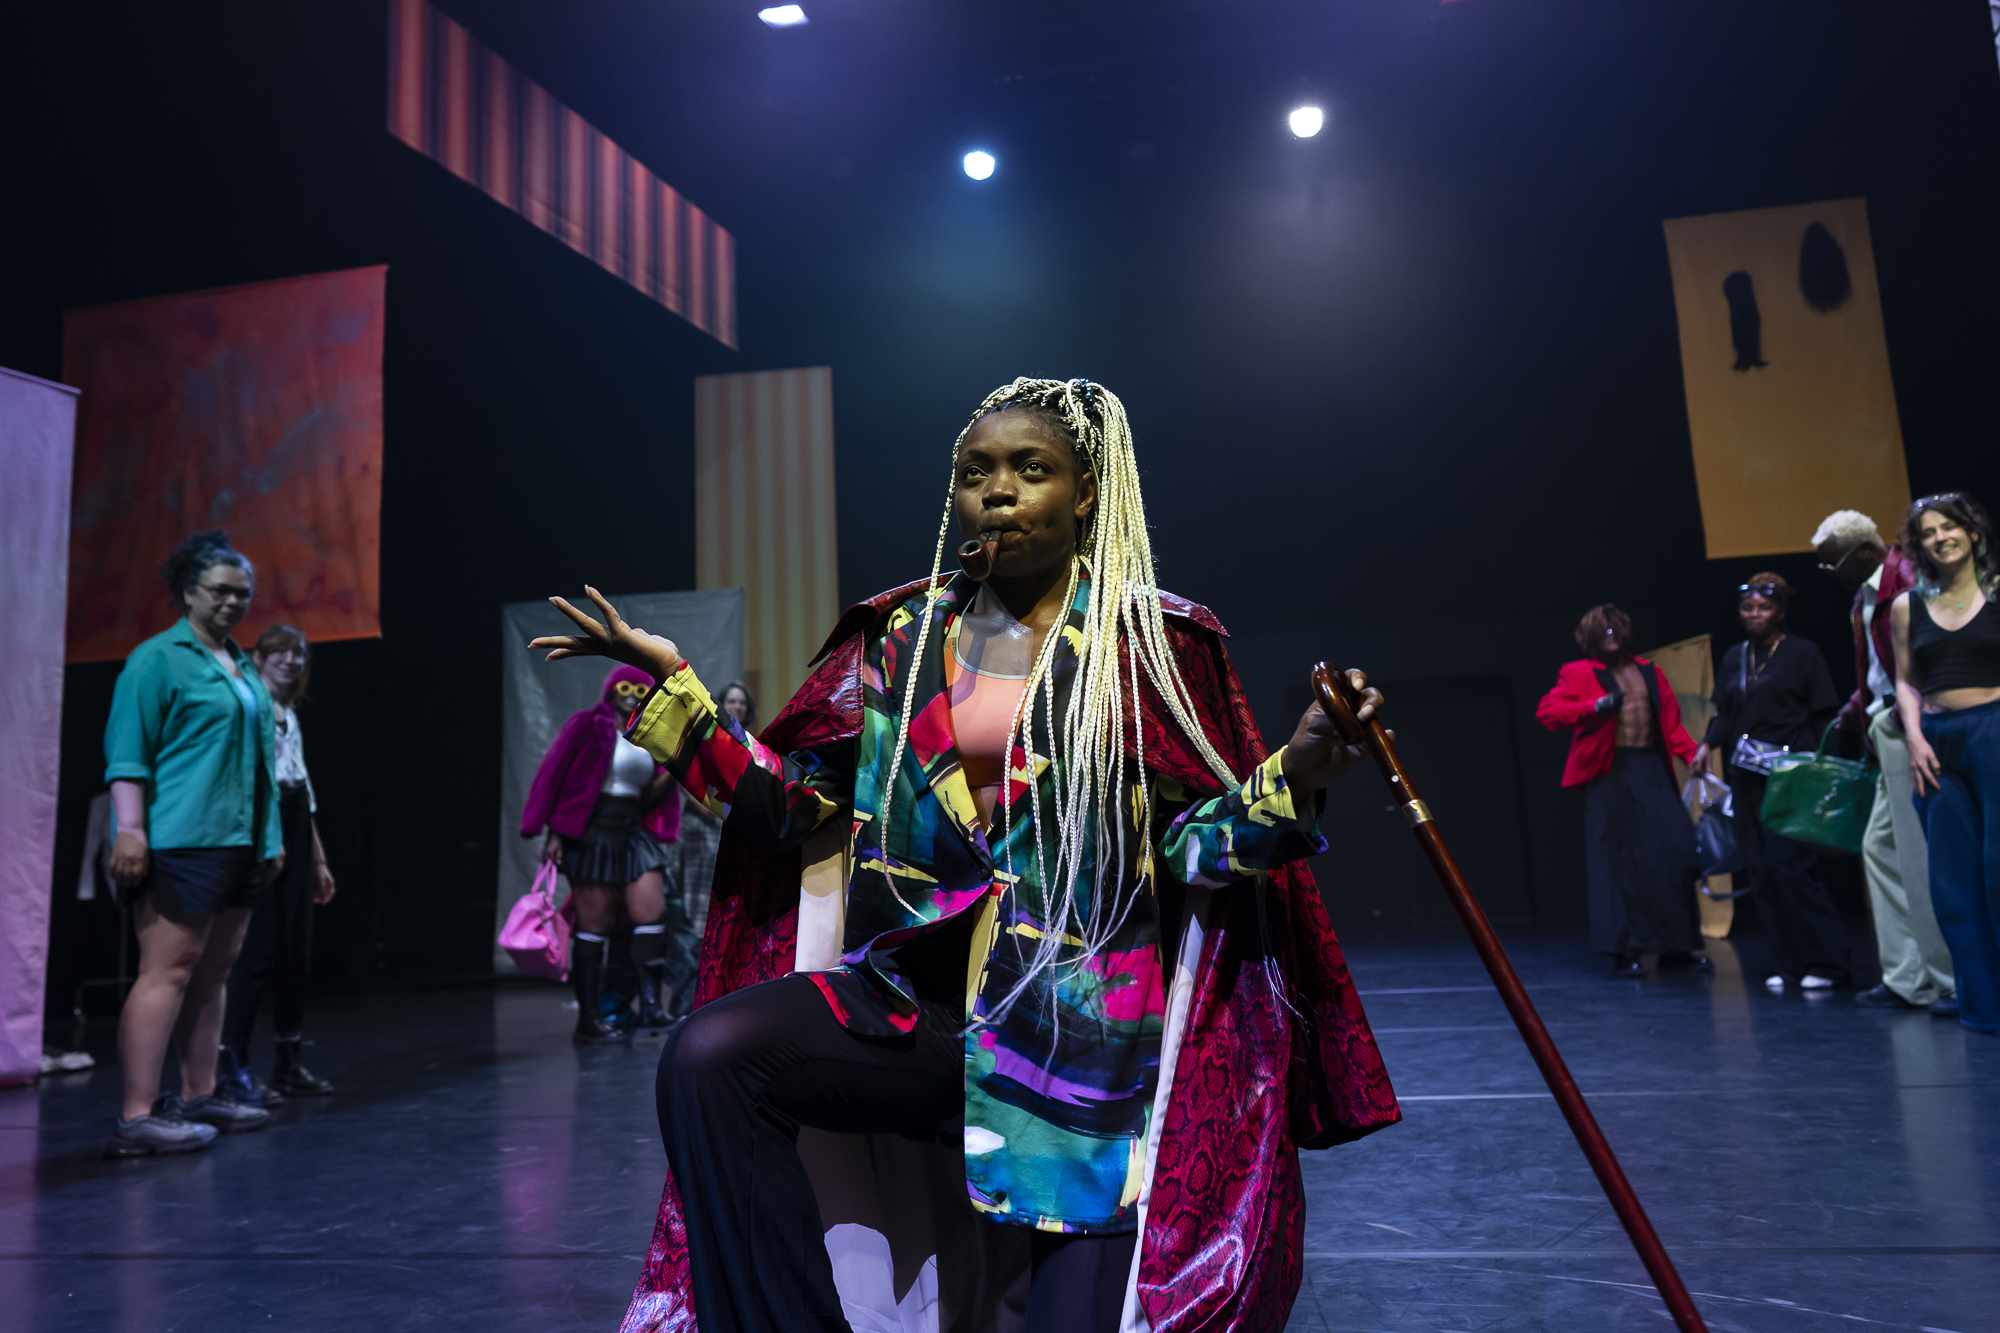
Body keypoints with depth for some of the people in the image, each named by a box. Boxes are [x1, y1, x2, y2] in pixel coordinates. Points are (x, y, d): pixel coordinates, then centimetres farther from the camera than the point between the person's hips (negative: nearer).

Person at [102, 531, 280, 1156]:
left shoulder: (243, 667, 20)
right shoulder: (157, 659, -4)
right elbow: (126, 754, -10)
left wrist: (272, 836, 21)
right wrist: (130, 830, -19)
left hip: (240, 844, 8)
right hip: (182, 841, -8)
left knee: (213, 971, 12)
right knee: (168, 970, -10)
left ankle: (199, 1097, 20)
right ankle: (137, 1117, -7)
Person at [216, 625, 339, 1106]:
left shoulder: (291, 717, 21)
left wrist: (319, 859, 23)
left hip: (294, 838, 8)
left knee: (296, 953, 8)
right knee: (257, 950, -10)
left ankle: (288, 1064, 16)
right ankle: (233, 1067, -2)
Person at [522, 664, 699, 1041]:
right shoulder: (587, 726, -1)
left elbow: (647, 799, 11)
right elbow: (553, 776, -5)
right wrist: (554, 833, -12)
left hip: (635, 837, 5)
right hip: (591, 837, -5)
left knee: (653, 914, -8)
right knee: (595, 926, -3)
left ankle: (651, 1007, -3)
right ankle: (588, 1019, 6)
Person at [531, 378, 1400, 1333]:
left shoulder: (1151, 642, 0)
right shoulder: (904, 635, 8)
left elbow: (1195, 846, -3)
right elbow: (793, 808, 6)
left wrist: (1292, 779, -23)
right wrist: (670, 686, 0)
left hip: (1084, 1033, -2)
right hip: (916, 999, 2)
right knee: (708, 1057, -22)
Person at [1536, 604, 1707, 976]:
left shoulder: (1648, 672, 19)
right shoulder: (1578, 673, 6)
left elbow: (1671, 722, 14)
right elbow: (1546, 711, -6)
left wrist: (1693, 754, -1)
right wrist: (1596, 706, -16)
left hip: (1653, 769, 4)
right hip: (1610, 774, -4)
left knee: (1677, 854, -2)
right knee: (1617, 862, -4)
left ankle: (1679, 947, 9)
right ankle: (1623, 952, 2)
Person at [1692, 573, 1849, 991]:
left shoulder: (1802, 652, 1)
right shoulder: (1733, 658, 17)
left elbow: (1824, 716, -2)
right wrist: (1708, 744, 0)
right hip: (1747, 776, 6)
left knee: (1788, 864, -14)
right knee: (1760, 871, 3)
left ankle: (1826, 961, -6)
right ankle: (1791, 964, 10)